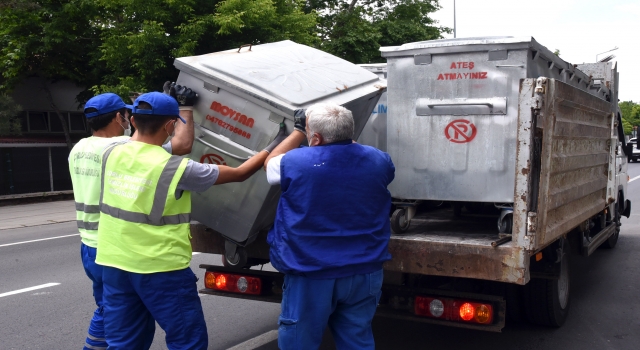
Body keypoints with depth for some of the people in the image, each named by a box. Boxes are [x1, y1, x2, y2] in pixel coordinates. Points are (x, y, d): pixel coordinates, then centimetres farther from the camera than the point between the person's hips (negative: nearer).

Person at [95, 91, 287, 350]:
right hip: (161, 269, -6)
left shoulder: (111, 154, -1)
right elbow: (239, 174, -5)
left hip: (115, 265, 6)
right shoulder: (177, 169, -16)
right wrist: (274, 146, 7)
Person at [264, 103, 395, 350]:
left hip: (311, 274, -3)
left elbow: (269, 163, 10)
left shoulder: (295, 162, -14)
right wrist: (343, 138, 24)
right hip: (363, 272, 4)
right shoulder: (377, 161, -3)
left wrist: (298, 131, 15)